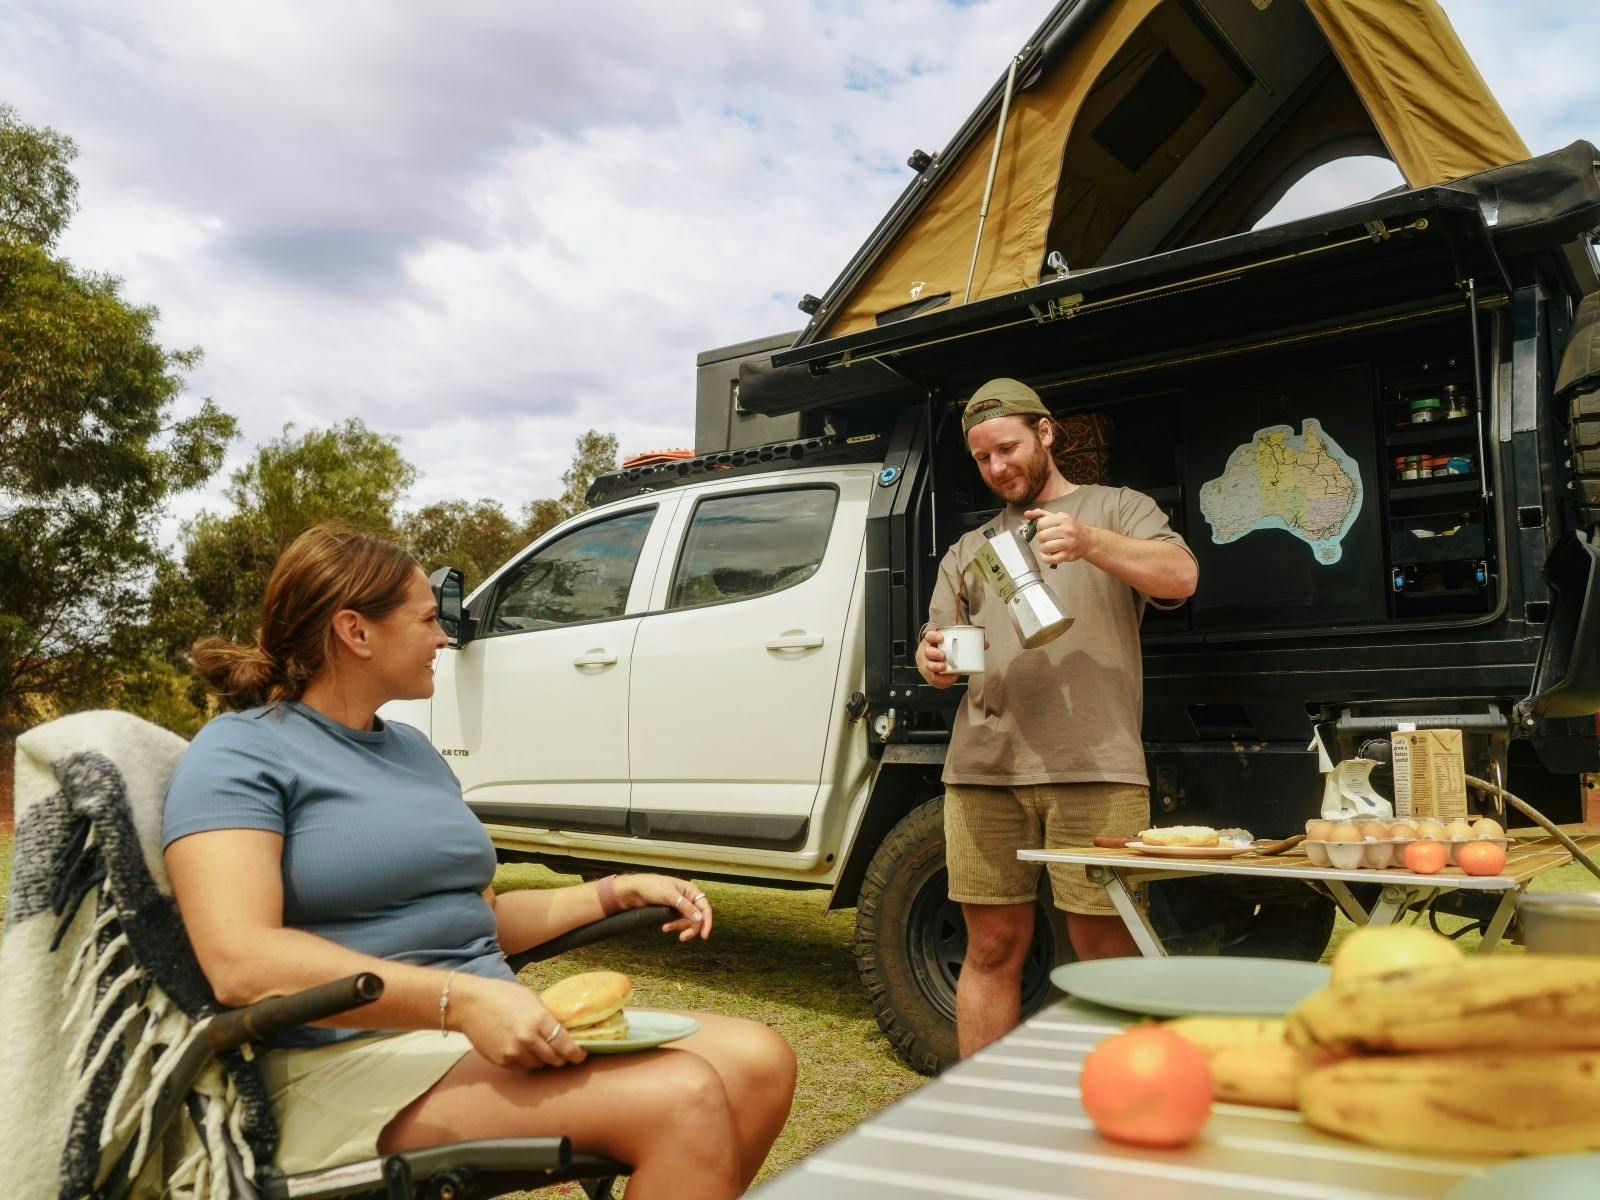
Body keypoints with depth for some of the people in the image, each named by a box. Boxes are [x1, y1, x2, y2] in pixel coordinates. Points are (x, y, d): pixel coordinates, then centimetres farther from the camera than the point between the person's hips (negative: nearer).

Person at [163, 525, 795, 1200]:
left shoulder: (414, 751, 19)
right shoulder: (241, 753, -5)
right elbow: (240, 961, -20)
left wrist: (615, 894, 12)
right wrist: (463, 1000, -29)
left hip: (497, 1033, 8)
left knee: (759, 1063, -12)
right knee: (683, 1099, -27)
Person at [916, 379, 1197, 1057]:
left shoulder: (1115, 509, 13)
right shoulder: (968, 551, 24)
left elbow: (1181, 576, -4)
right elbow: (934, 646, 20)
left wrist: (1088, 542, -19)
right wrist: (932, 662, -5)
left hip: (1094, 769, -3)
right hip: (982, 770, 4)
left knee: (1105, 952, -2)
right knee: (992, 947, 5)